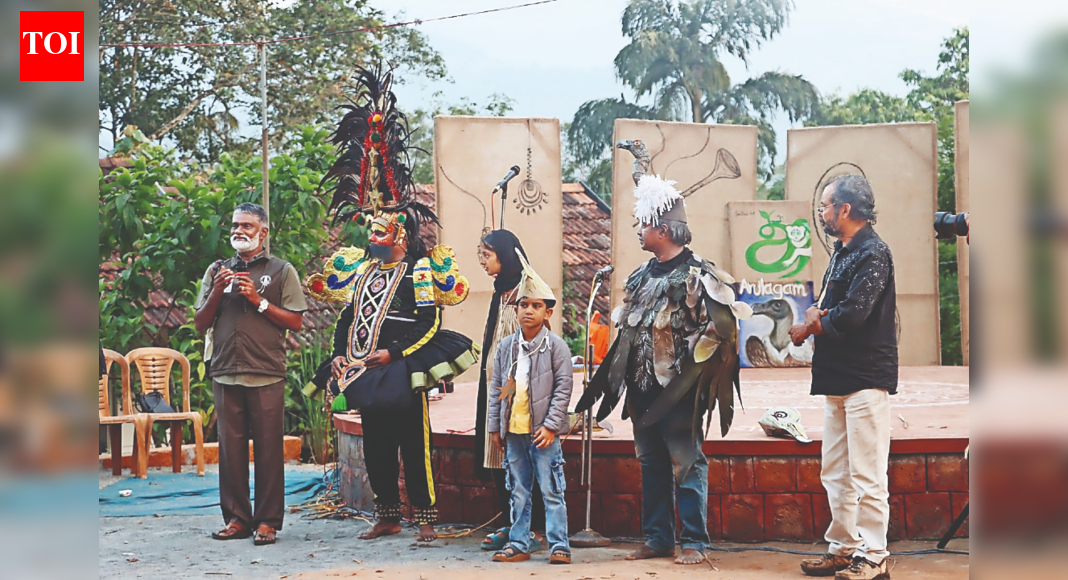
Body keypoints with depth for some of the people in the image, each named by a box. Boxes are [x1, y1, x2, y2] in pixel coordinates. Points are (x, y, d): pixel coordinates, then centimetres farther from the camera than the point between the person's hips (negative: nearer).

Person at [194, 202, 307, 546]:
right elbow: (200, 324, 14)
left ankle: (267, 521, 3)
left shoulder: (281, 271, 7)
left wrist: (258, 301, -8)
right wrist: (217, 292, -2)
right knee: (230, 449, 3)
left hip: (266, 375, -3)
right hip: (226, 373, 3)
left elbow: (295, 322, 1)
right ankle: (236, 518, 12)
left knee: (268, 449, -3)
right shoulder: (217, 271, 16)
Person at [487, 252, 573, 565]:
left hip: (543, 430, -4)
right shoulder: (506, 346, 8)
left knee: (551, 490, -1)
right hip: (513, 430, 4)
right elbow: (496, 387, 12)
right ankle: (519, 544, 18)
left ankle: (558, 545, 5)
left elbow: (563, 387, -6)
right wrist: (494, 427, 9)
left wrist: (551, 425, -12)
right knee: (519, 492, 11)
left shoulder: (556, 346, -4)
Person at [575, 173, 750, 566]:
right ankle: (658, 539, 20)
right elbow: (625, 331, 21)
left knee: (686, 464, -3)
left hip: (678, 390, -8)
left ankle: (694, 543, 5)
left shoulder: (698, 275, -10)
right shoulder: (642, 276, 14)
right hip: (643, 387, 8)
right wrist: (615, 378, 15)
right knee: (651, 464, 12)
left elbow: (722, 328, -15)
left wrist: (691, 372, -15)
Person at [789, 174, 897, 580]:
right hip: (838, 378, 10)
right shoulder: (842, 252, 17)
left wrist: (813, 324, -6)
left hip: (865, 379, -10)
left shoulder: (872, 253, -13)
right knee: (836, 473, 14)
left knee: (866, 475, -6)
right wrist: (813, 323, -7)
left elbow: (852, 314, -23)